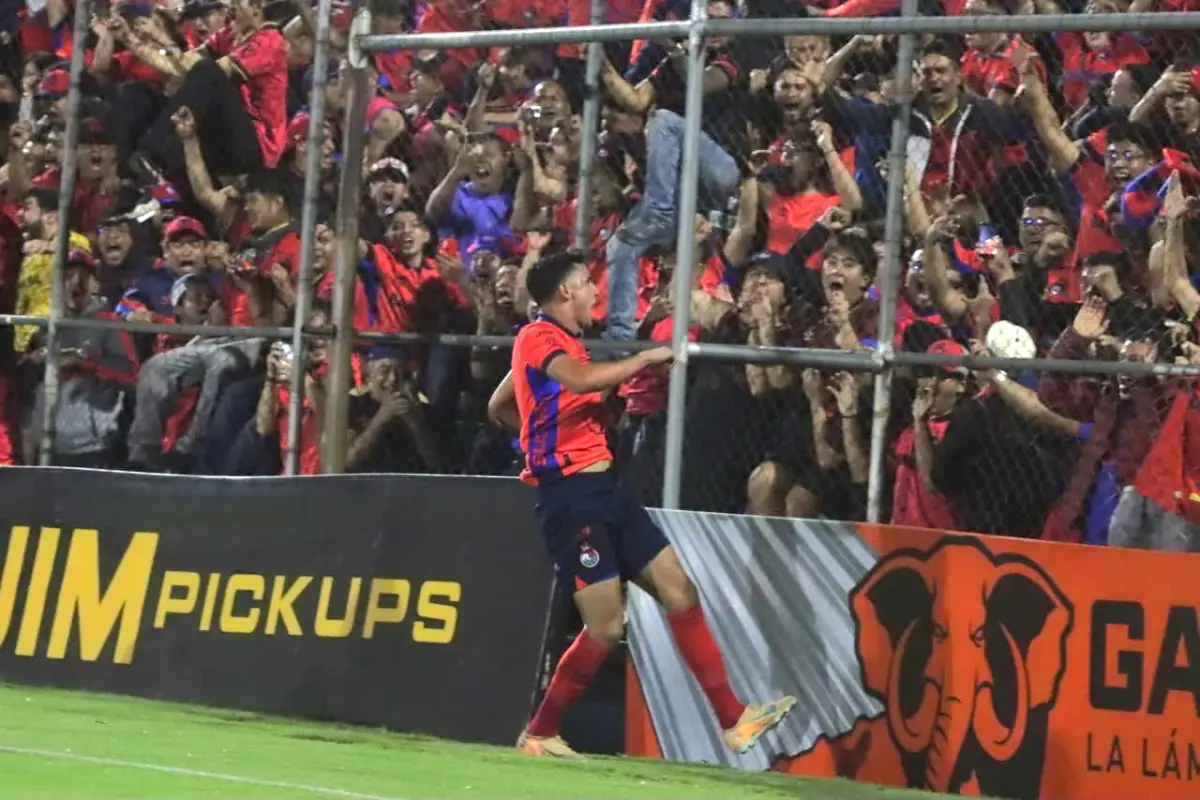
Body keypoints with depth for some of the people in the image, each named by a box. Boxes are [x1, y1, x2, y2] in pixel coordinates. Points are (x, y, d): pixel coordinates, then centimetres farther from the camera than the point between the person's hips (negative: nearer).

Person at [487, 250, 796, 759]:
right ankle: (538, 734, 5)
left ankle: (733, 721, 3)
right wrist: (647, 358, -18)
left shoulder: (557, 341, 20)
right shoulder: (540, 337, -10)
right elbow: (583, 381, -31)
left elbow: (498, 408, 31)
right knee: (606, 627, -10)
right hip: (571, 493, -10)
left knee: (680, 593, 3)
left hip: (600, 487, 10)